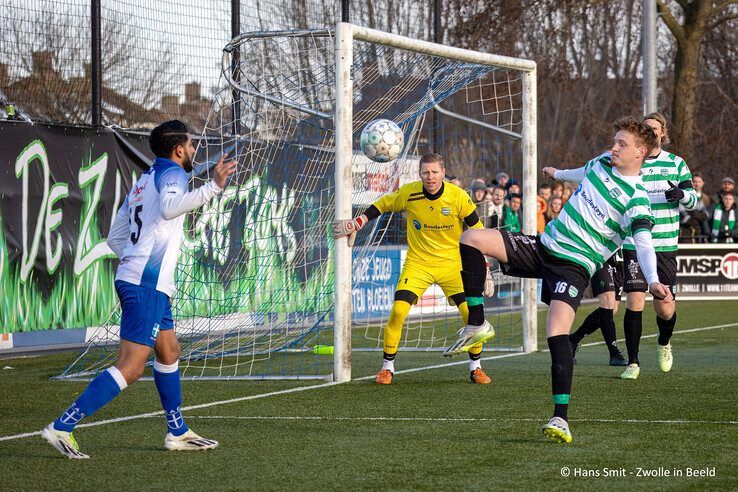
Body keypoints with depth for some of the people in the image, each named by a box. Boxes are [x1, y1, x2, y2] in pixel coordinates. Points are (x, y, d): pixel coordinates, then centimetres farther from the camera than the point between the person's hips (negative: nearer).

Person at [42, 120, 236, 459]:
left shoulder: (143, 181, 19)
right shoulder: (173, 174, -6)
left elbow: (115, 237, 22)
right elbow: (169, 207, -31)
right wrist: (213, 187, -34)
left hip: (132, 278, 10)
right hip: (147, 287, -10)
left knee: (169, 353, 21)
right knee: (130, 368, -12)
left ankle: (178, 433, 30)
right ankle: (62, 427, -16)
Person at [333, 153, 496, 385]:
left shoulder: (457, 196, -12)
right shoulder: (408, 193, -10)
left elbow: (476, 227, 0)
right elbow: (382, 204, 9)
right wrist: (357, 223, 3)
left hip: (452, 263, 0)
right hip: (418, 262, 0)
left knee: (472, 312, -11)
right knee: (398, 310, -16)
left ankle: (476, 368, 10)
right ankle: (387, 367, 1)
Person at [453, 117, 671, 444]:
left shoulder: (635, 200, -16)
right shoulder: (603, 162, 7)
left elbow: (643, 243, -29)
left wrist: (652, 280, -45)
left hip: (574, 265, -7)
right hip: (543, 245, 7)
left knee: (556, 331, -27)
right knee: (471, 239, -7)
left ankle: (561, 419, -26)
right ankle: (477, 325, 0)